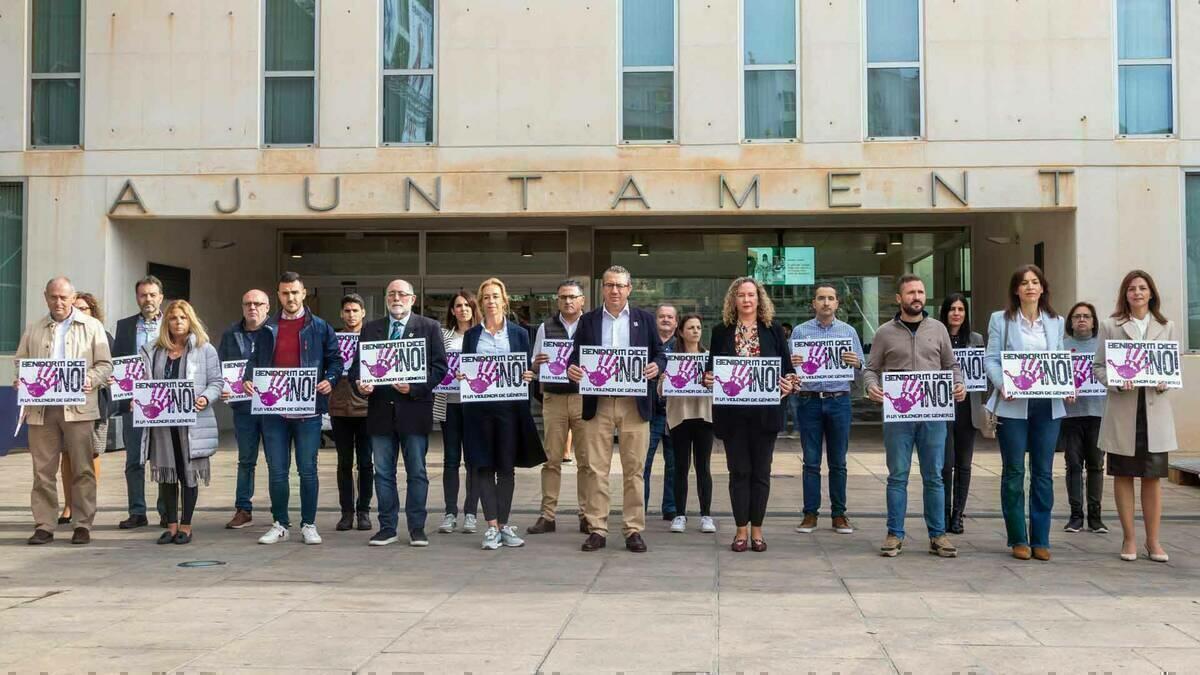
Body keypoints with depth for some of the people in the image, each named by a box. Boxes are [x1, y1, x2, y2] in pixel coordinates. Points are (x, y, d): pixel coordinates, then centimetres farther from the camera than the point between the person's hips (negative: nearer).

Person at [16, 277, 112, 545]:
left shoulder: (92, 327, 8)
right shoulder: (33, 330, 15)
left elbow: (105, 364, 4)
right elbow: (20, 362, 16)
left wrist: (91, 380, -14)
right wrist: (19, 380, -4)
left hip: (78, 407, -2)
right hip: (41, 408, 2)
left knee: (82, 470, 0)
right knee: (43, 470, 4)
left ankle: (83, 525, 6)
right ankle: (44, 526, 10)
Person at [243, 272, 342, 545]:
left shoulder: (320, 327, 4)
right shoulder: (267, 328, 11)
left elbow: (335, 359, 6)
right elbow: (255, 359, 15)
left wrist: (330, 380, -12)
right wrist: (248, 378, -5)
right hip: (273, 408, 2)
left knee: (307, 469, 1)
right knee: (277, 471, 7)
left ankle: (309, 525, 13)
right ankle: (280, 524, 18)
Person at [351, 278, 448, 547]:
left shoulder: (429, 328, 5)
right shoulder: (370, 329, 13)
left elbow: (439, 366, -2)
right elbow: (357, 365, 11)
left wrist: (414, 387, -15)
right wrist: (360, 384, -10)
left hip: (414, 409, -2)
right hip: (380, 410, 3)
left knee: (417, 472, 3)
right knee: (383, 473, 7)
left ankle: (417, 528, 12)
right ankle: (387, 528, 16)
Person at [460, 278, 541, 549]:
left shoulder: (519, 333, 9)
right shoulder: (471, 335, 11)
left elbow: (527, 369, 8)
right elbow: (463, 369, 12)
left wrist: (528, 376, -12)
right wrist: (461, 377, -9)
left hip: (509, 406, -1)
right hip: (479, 406, 1)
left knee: (506, 466, 3)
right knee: (484, 466, 0)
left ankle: (504, 524, 11)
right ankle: (492, 526, 4)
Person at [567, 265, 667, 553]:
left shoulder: (645, 319, 9)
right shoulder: (588, 320, 10)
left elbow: (659, 354, 9)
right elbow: (576, 356, 9)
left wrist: (656, 366, -13)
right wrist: (572, 370, -13)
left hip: (634, 404, 0)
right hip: (598, 403, 0)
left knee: (634, 470, 2)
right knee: (596, 470, 1)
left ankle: (634, 530, 9)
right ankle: (597, 529, 7)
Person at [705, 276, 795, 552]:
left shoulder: (774, 330, 5)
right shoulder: (721, 331, 6)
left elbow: (787, 367, 6)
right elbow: (711, 367, 9)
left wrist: (788, 384, -13)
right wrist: (707, 378, -11)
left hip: (765, 412, 0)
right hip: (732, 413, 0)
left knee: (761, 471, 6)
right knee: (739, 471, 5)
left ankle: (756, 529, 15)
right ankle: (741, 529, 14)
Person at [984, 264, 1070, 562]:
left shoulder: (1055, 322, 13)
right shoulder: (1001, 319, 4)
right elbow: (991, 359, 0)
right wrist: (1002, 385, -17)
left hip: (1048, 405, 3)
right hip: (1013, 405, -3)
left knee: (1043, 473, 5)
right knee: (1014, 473, 2)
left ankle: (1040, 540, 13)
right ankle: (1018, 539, 12)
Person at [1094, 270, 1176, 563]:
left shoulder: (1167, 327, 9)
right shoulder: (1110, 326, 4)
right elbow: (1098, 366, 2)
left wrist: (1165, 382, -11)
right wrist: (1117, 382, -15)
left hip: (1156, 410, 1)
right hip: (1122, 410, -1)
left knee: (1153, 477, 4)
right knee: (1123, 475, 5)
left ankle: (1153, 540, 13)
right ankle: (1129, 538, 14)